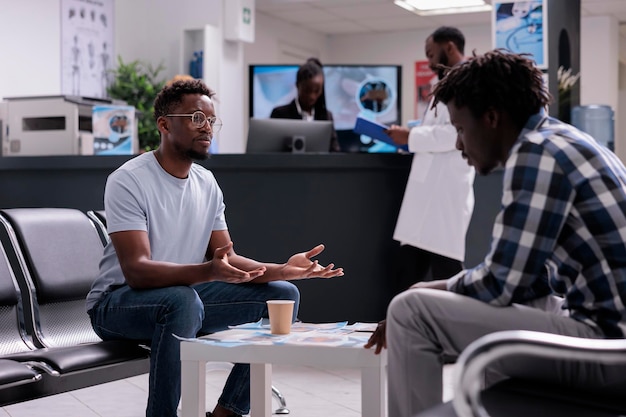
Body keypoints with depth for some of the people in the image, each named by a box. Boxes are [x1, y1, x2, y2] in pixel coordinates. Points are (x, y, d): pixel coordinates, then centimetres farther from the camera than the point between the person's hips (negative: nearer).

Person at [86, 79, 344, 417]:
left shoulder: (207, 183, 3)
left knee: (283, 294, -4)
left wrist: (282, 270, -16)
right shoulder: (128, 181, -18)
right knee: (184, 300, -39)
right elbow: (137, 270, -28)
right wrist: (206, 272, -44)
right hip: (118, 302, -7)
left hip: (186, 293, 7)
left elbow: (226, 258, 1)